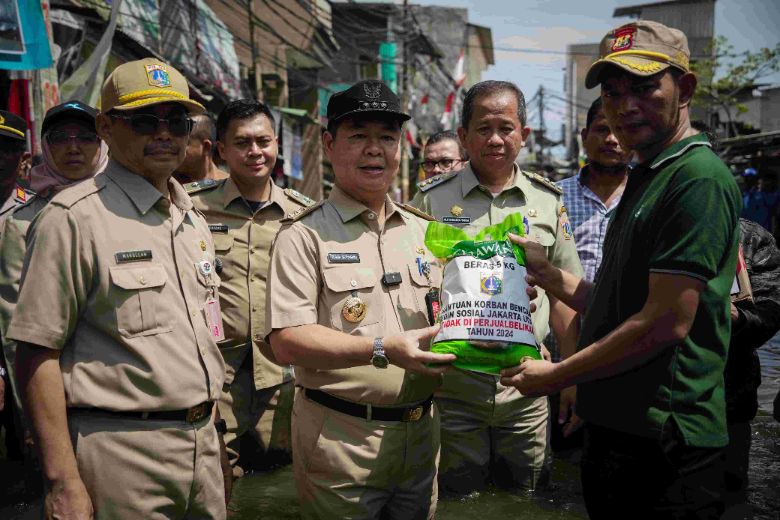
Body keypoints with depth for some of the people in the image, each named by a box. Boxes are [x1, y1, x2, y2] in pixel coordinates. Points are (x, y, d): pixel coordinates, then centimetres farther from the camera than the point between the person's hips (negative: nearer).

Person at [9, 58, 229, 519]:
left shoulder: (194, 221, 11)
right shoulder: (74, 218, -11)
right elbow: (37, 352, -14)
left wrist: (212, 433, 16)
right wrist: (63, 481, -17)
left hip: (202, 442, 7)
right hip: (120, 451, -7)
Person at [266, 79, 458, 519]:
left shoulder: (425, 231, 10)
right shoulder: (305, 235, -7)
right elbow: (287, 343, -17)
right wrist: (382, 349, -26)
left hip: (420, 433, 5)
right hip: (339, 440, -5)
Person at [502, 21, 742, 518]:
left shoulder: (699, 178, -16)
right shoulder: (645, 178, 15)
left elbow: (666, 323, -22)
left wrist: (556, 376, -14)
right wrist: (546, 272, 8)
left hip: (662, 445, -9)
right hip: (615, 426, 9)